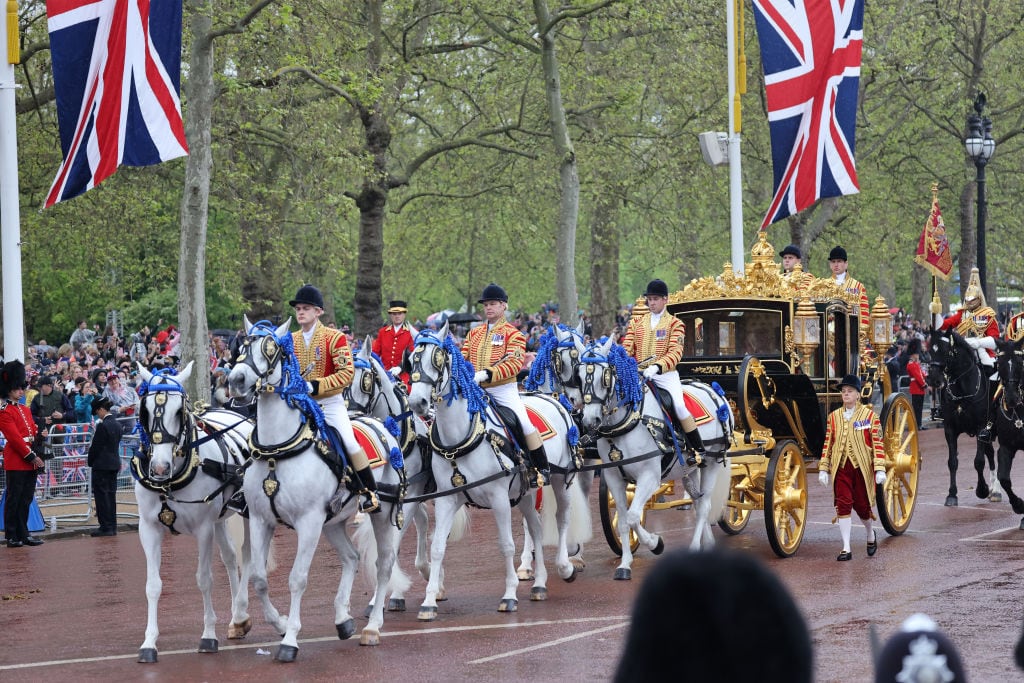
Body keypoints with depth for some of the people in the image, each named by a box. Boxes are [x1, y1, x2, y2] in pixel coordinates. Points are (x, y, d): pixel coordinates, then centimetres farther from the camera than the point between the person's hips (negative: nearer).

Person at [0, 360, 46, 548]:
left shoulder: (25, 409, 18)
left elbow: (35, 433, 17)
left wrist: (38, 458, 3)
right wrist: (31, 456, -16)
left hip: (30, 461, 8)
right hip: (15, 462, -8)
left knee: (26, 500, 9)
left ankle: (23, 534, 14)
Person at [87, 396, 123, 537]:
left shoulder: (102, 426, -17)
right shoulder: (117, 424, 9)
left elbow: (95, 446, -13)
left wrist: (90, 462, 0)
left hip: (102, 465, -8)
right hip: (114, 464, 8)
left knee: (101, 495, -3)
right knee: (111, 495, 11)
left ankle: (105, 527, -5)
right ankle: (112, 527, 13)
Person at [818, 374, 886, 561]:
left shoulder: (869, 415, -1)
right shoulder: (834, 416, 7)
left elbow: (878, 443, -4)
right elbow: (827, 443, 10)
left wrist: (880, 469, -11)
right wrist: (823, 469, 4)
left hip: (862, 467, -2)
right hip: (841, 468, 2)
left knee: (862, 505, 7)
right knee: (843, 506, -6)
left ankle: (870, 535, 37)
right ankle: (846, 549, -4)